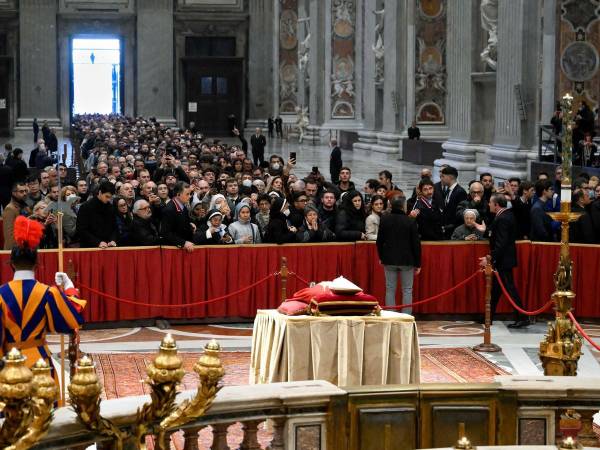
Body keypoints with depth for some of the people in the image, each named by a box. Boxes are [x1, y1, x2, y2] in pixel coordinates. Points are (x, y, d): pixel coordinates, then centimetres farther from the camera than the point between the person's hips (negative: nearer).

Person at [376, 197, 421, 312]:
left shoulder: (384, 220, -3)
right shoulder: (410, 222, -11)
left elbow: (380, 240, 4)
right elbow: (416, 244, -7)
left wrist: (381, 257, 18)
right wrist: (418, 263, 1)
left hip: (389, 259, 3)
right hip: (406, 260, -2)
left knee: (390, 290, 8)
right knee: (407, 290, 6)